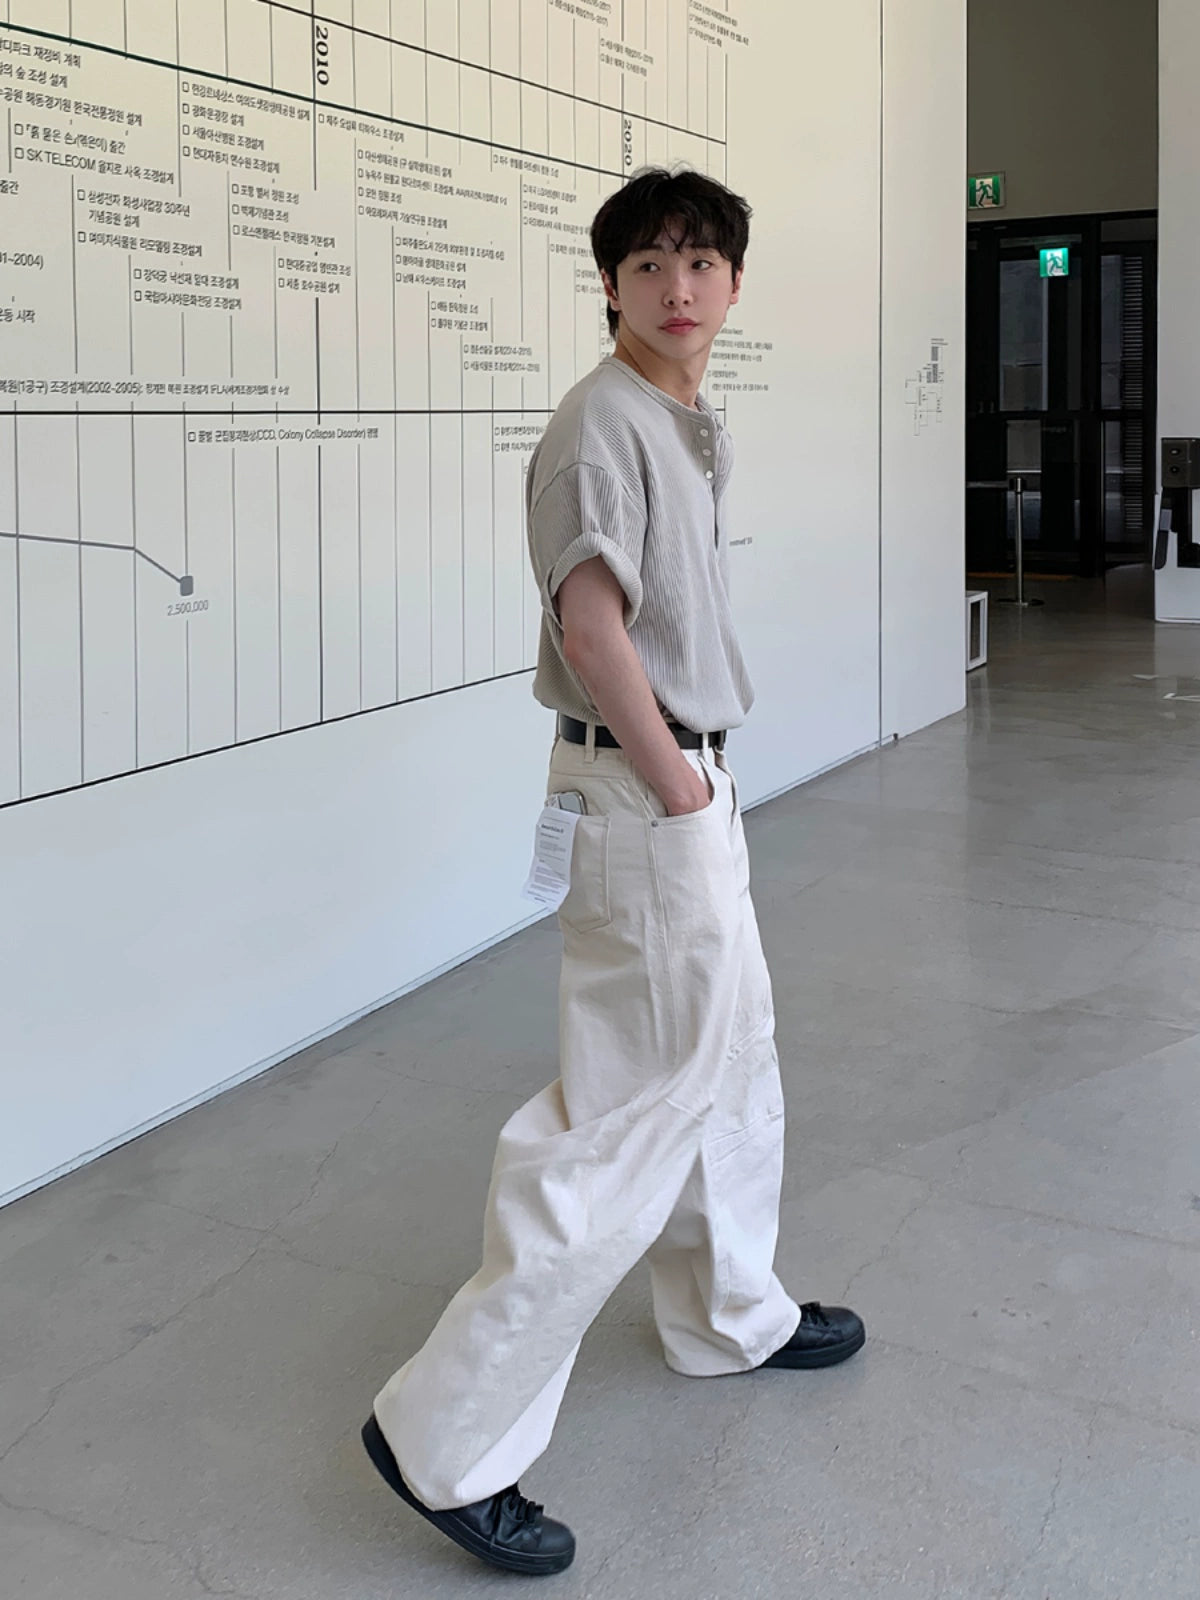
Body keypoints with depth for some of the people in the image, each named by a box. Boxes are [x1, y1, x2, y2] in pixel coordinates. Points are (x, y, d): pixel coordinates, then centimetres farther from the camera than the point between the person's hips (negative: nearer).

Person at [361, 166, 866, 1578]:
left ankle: (731, 1317, 44)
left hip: (690, 778, 10)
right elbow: (593, 627, -24)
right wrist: (676, 787, -16)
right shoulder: (603, 420, -17)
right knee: (632, 1105, -8)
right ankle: (448, 1433, 1)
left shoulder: (694, 425, 13)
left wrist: (704, 776, 11)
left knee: (730, 1062, 23)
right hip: (641, 790, -10)